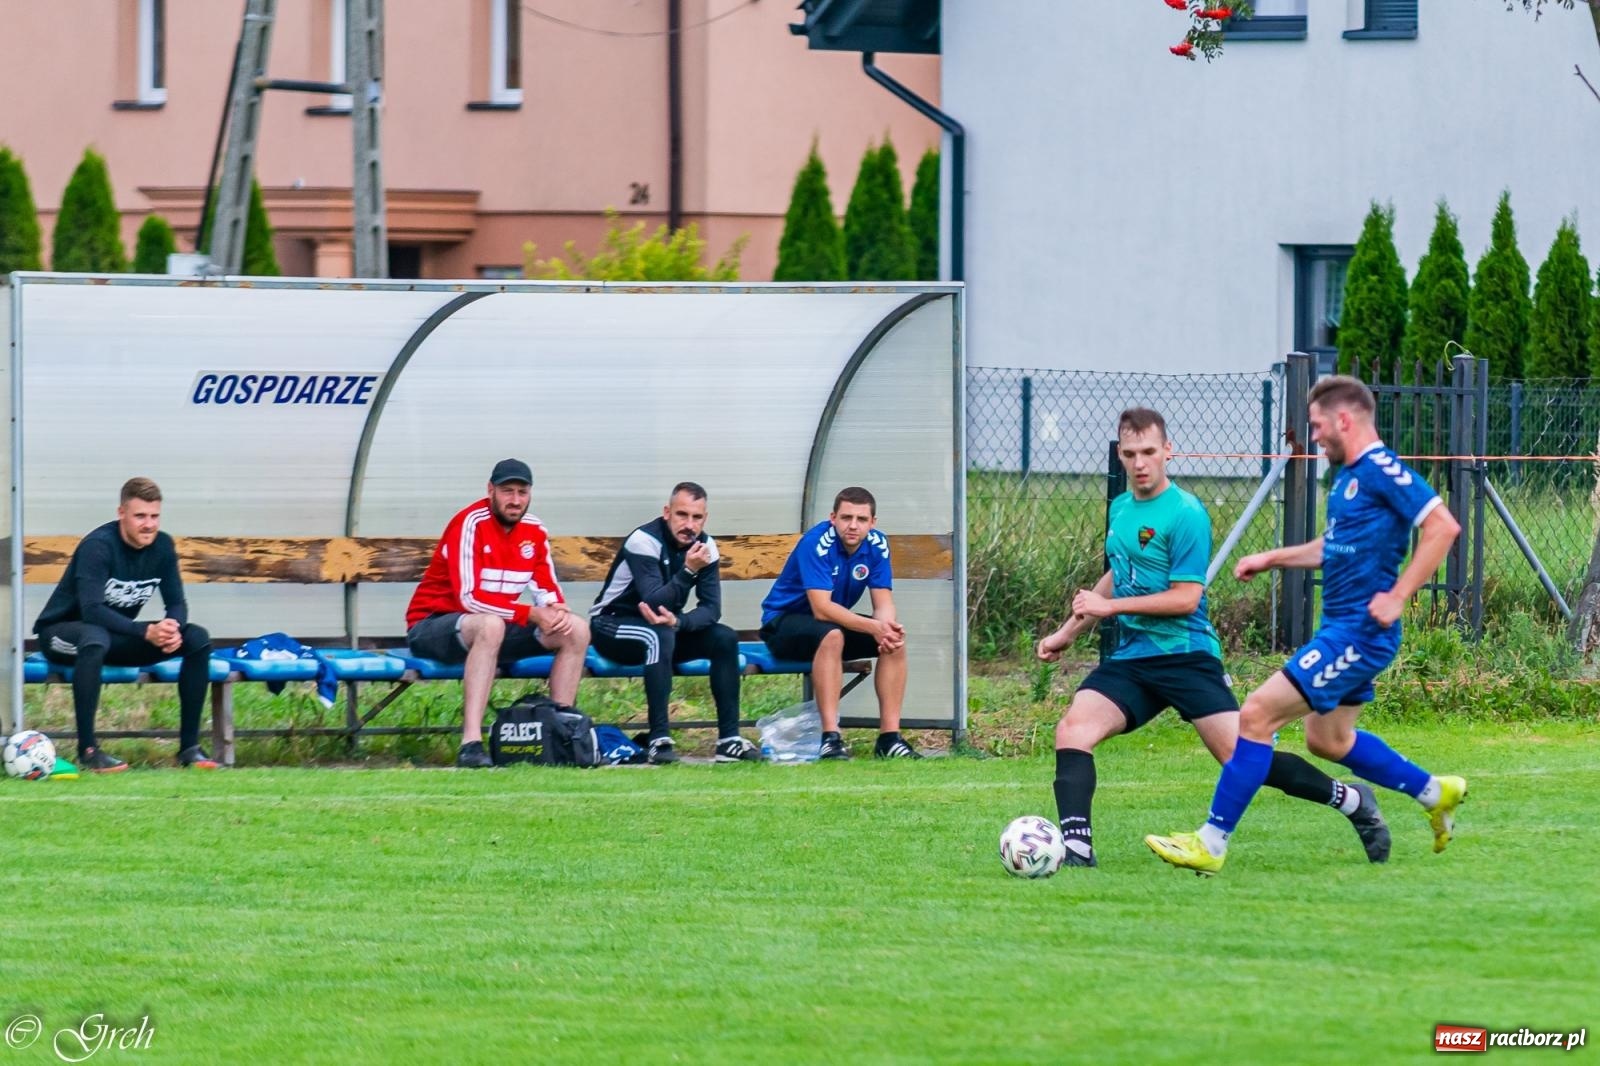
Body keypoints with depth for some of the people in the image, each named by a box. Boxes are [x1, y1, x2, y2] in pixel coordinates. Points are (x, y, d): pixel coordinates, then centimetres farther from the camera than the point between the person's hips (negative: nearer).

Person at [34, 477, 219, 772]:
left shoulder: (161, 546, -4)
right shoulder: (98, 546, -24)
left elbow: (177, 603, -2)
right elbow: (91, 611, -33)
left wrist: (174, 629, -27)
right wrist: (147, 631, -41)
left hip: (117, 635, 6)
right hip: (62, 633, -6)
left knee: (198, 638, -11)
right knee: (95, 638, -43)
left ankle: (189, 746, -8)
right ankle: (87, 749, -37)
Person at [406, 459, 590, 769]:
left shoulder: (534, 531, 3)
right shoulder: (471, 523, -19)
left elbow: (548, 590, 7)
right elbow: (470, 598, -26)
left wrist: (557, 610, -19)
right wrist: (531, 614, -28)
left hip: (494, 627, 7)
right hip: (432, 625, -7)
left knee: (576, 629, -6)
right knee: (490, 625, -41)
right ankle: (471, 744, -47)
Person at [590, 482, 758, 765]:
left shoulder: (704, 546, -5)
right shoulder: (645, 541, -24)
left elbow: (711, 608, -11)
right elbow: (654, 602, -32)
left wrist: (677, 622, -30)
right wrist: (688, 571, -41)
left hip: (662, 626, 6)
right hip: (612, 625, -6)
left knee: (725, 639, -13)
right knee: (660, 635, -37)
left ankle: (729, 739, -13)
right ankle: (659, 740, -38)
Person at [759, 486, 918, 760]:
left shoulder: (876, 545, -7)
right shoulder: (816, 543, -25)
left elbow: (883, 603, -9)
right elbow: (822, 609, -33)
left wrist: (888, 626, -34)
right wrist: (873, 627, -42)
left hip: (837, 622, 6)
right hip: (783, 622, -6)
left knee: (895, 641, -16)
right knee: (831, 635, -37)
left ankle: (889, 736, -16)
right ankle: (830, 737, -40)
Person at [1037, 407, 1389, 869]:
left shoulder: (1185, 514, -11)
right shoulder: (1120, 509, 12)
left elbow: (1185, 598, -16)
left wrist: (1108, 605, -15)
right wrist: (1068, 632, 30)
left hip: (1185, 655, -7)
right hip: (1129, 658, 7)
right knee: (1072, 730, -16)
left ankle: (1352, 801, 9)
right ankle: (1076, 848, -21)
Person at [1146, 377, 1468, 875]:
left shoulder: (1382, 471, -16)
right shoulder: (1349, 476, 14)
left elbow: (1442, 527, -23)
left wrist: (1397, 596, -24)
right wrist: (1271, 558, 21)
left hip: (1359, 633, -11)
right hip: (1342, 629, 11)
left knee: (1258, 714, -13)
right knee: (1327, 738, 23)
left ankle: (1211, 843, -11)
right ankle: (1435, 793, 35)